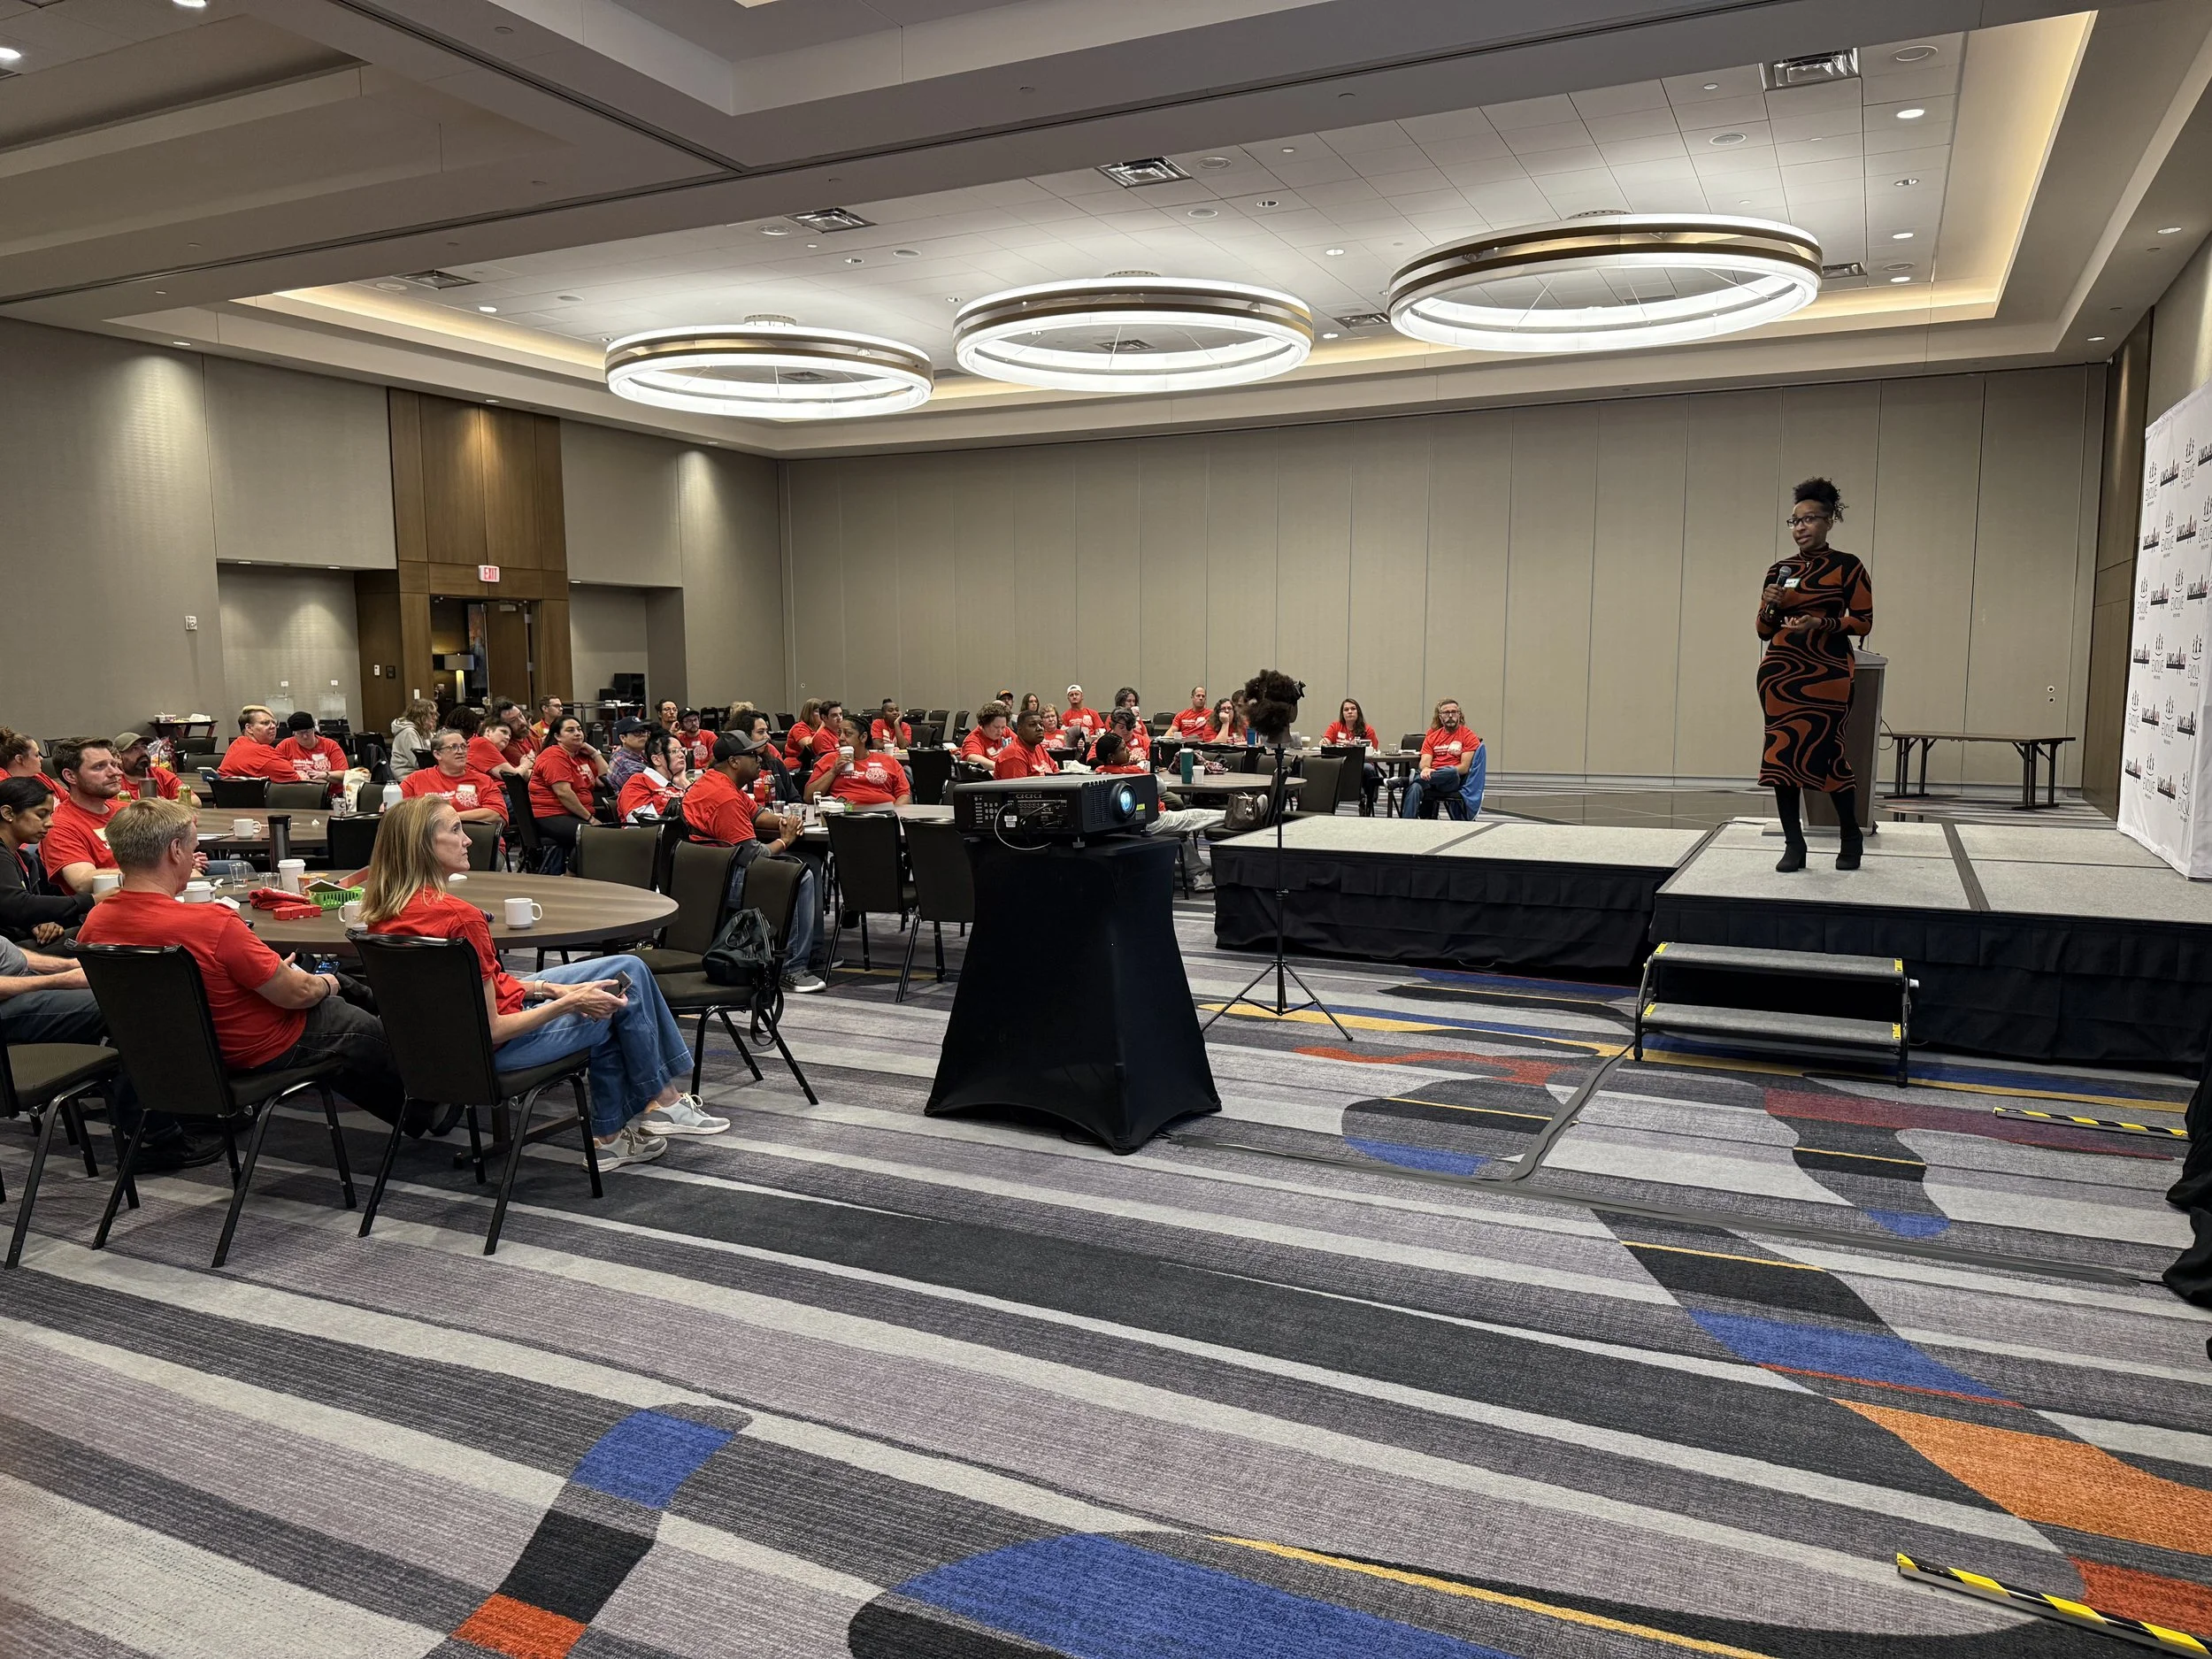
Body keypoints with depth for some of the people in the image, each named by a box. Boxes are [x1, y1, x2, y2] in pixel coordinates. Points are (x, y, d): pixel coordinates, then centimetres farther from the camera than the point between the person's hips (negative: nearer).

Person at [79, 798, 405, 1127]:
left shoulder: (93, 925, -11)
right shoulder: (211, 924, -35)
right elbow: (296, 994, -24)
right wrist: (326, 984, 0)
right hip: (260, 1052, -8)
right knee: (369, 1032, 17)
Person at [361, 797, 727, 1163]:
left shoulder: (384, 913, -2)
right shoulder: (459, 916, -30)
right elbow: (493, 1031, -25)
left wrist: (547, 988, 2)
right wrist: (569, 1002, -17)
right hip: (494, 1050, -9)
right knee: (624, 992, 9)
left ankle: (610, 1135, 27)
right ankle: (663, 1101, 29)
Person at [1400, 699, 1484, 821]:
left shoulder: (1469, 737, 7)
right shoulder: (1432, 737, 19)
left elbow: (1464, 767, -4)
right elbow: (1424, 762, 7)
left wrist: (1436, 772, -17)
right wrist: (1426, 770, -21)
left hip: (1453, 782, -2)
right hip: (1431, 779, 3)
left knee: (1451, 772, -40)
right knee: (1414, 788, -33)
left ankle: (1408, 780, -32)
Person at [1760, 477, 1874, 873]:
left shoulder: (1847, 568, 1)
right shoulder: (1779, 570, 11)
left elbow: (1864, 622, -1)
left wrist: (1821, 623, -16)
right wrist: (1769, 606, -6)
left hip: (1827, 672, -4)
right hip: (1780, 670, 4)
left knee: (1826, 751, -7)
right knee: (1781, 752, -1)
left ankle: (1850, 837, 15)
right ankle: (1794, 844, 7)